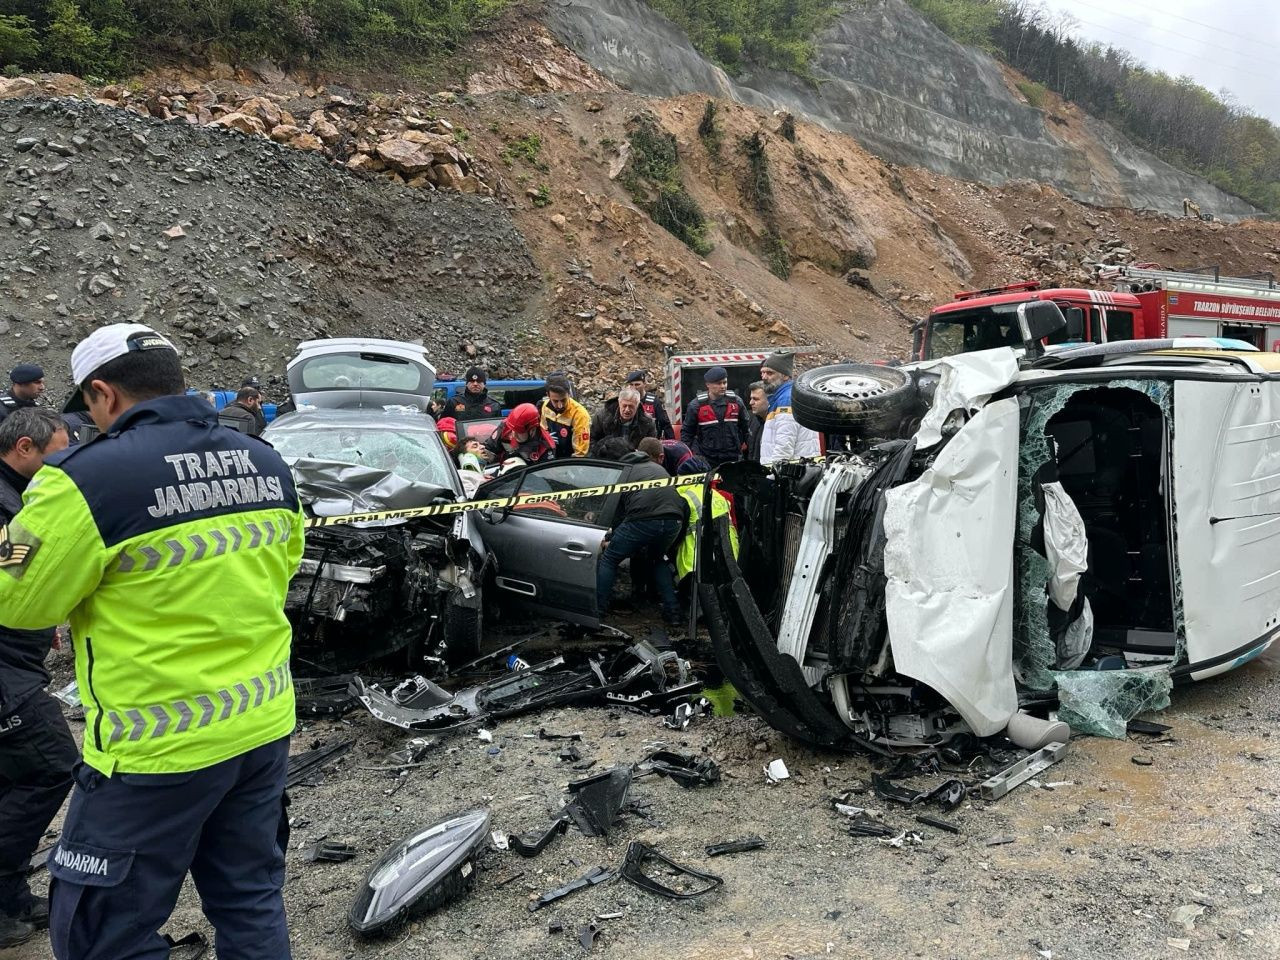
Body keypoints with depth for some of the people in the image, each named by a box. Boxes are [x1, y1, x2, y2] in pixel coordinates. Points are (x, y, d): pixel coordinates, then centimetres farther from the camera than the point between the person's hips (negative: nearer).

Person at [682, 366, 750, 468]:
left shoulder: (736, 401, 5)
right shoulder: (696, 405, -2)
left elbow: (746, 428, 14)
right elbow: (687, 433, 4)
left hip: (733, 459, 2)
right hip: (707, 461, -2)